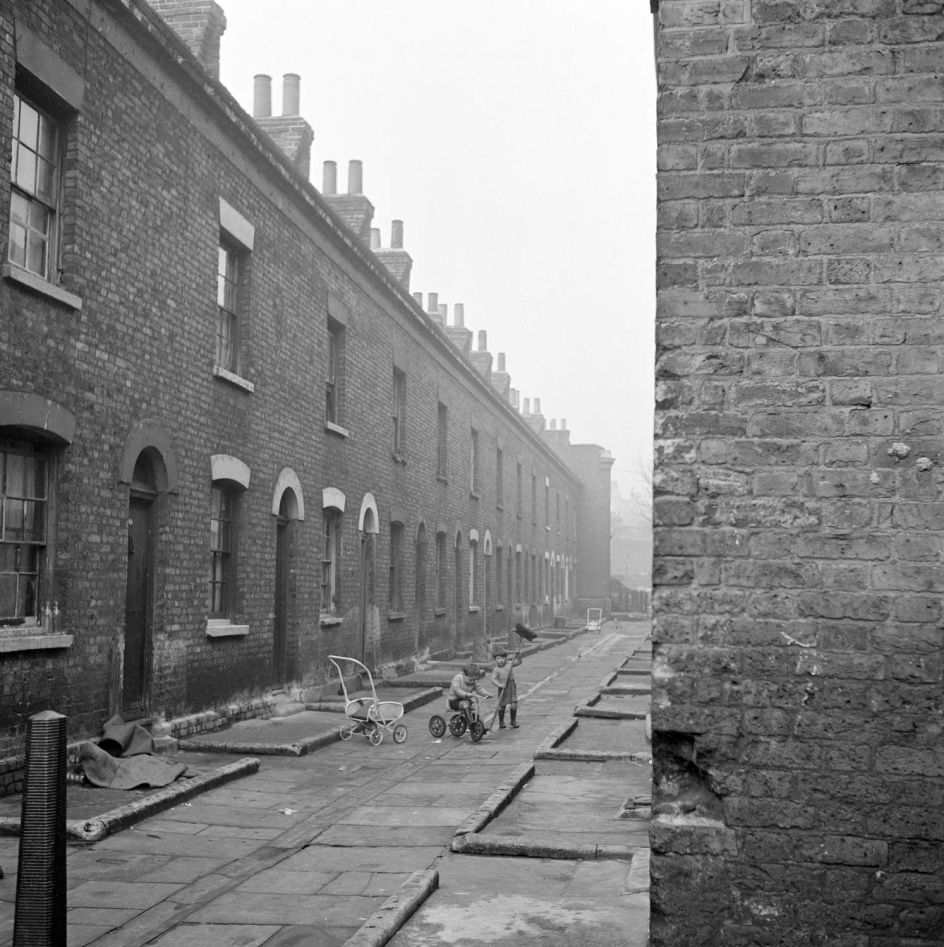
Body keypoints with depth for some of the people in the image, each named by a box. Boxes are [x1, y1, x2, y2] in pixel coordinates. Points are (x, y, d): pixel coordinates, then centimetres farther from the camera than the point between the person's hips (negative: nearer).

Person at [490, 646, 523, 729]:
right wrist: (499, 685, -29)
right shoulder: (496, 669, -8)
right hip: (503, 689, -2)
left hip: (512, 687, 2)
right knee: (501, 706, 4)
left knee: (514, 705, 0)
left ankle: (513, 721, 20)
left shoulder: (510, 665, 3)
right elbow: (493, 679, -15)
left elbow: (518, 662, 7)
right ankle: (501, 722, 23)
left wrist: (518, 655, -10)